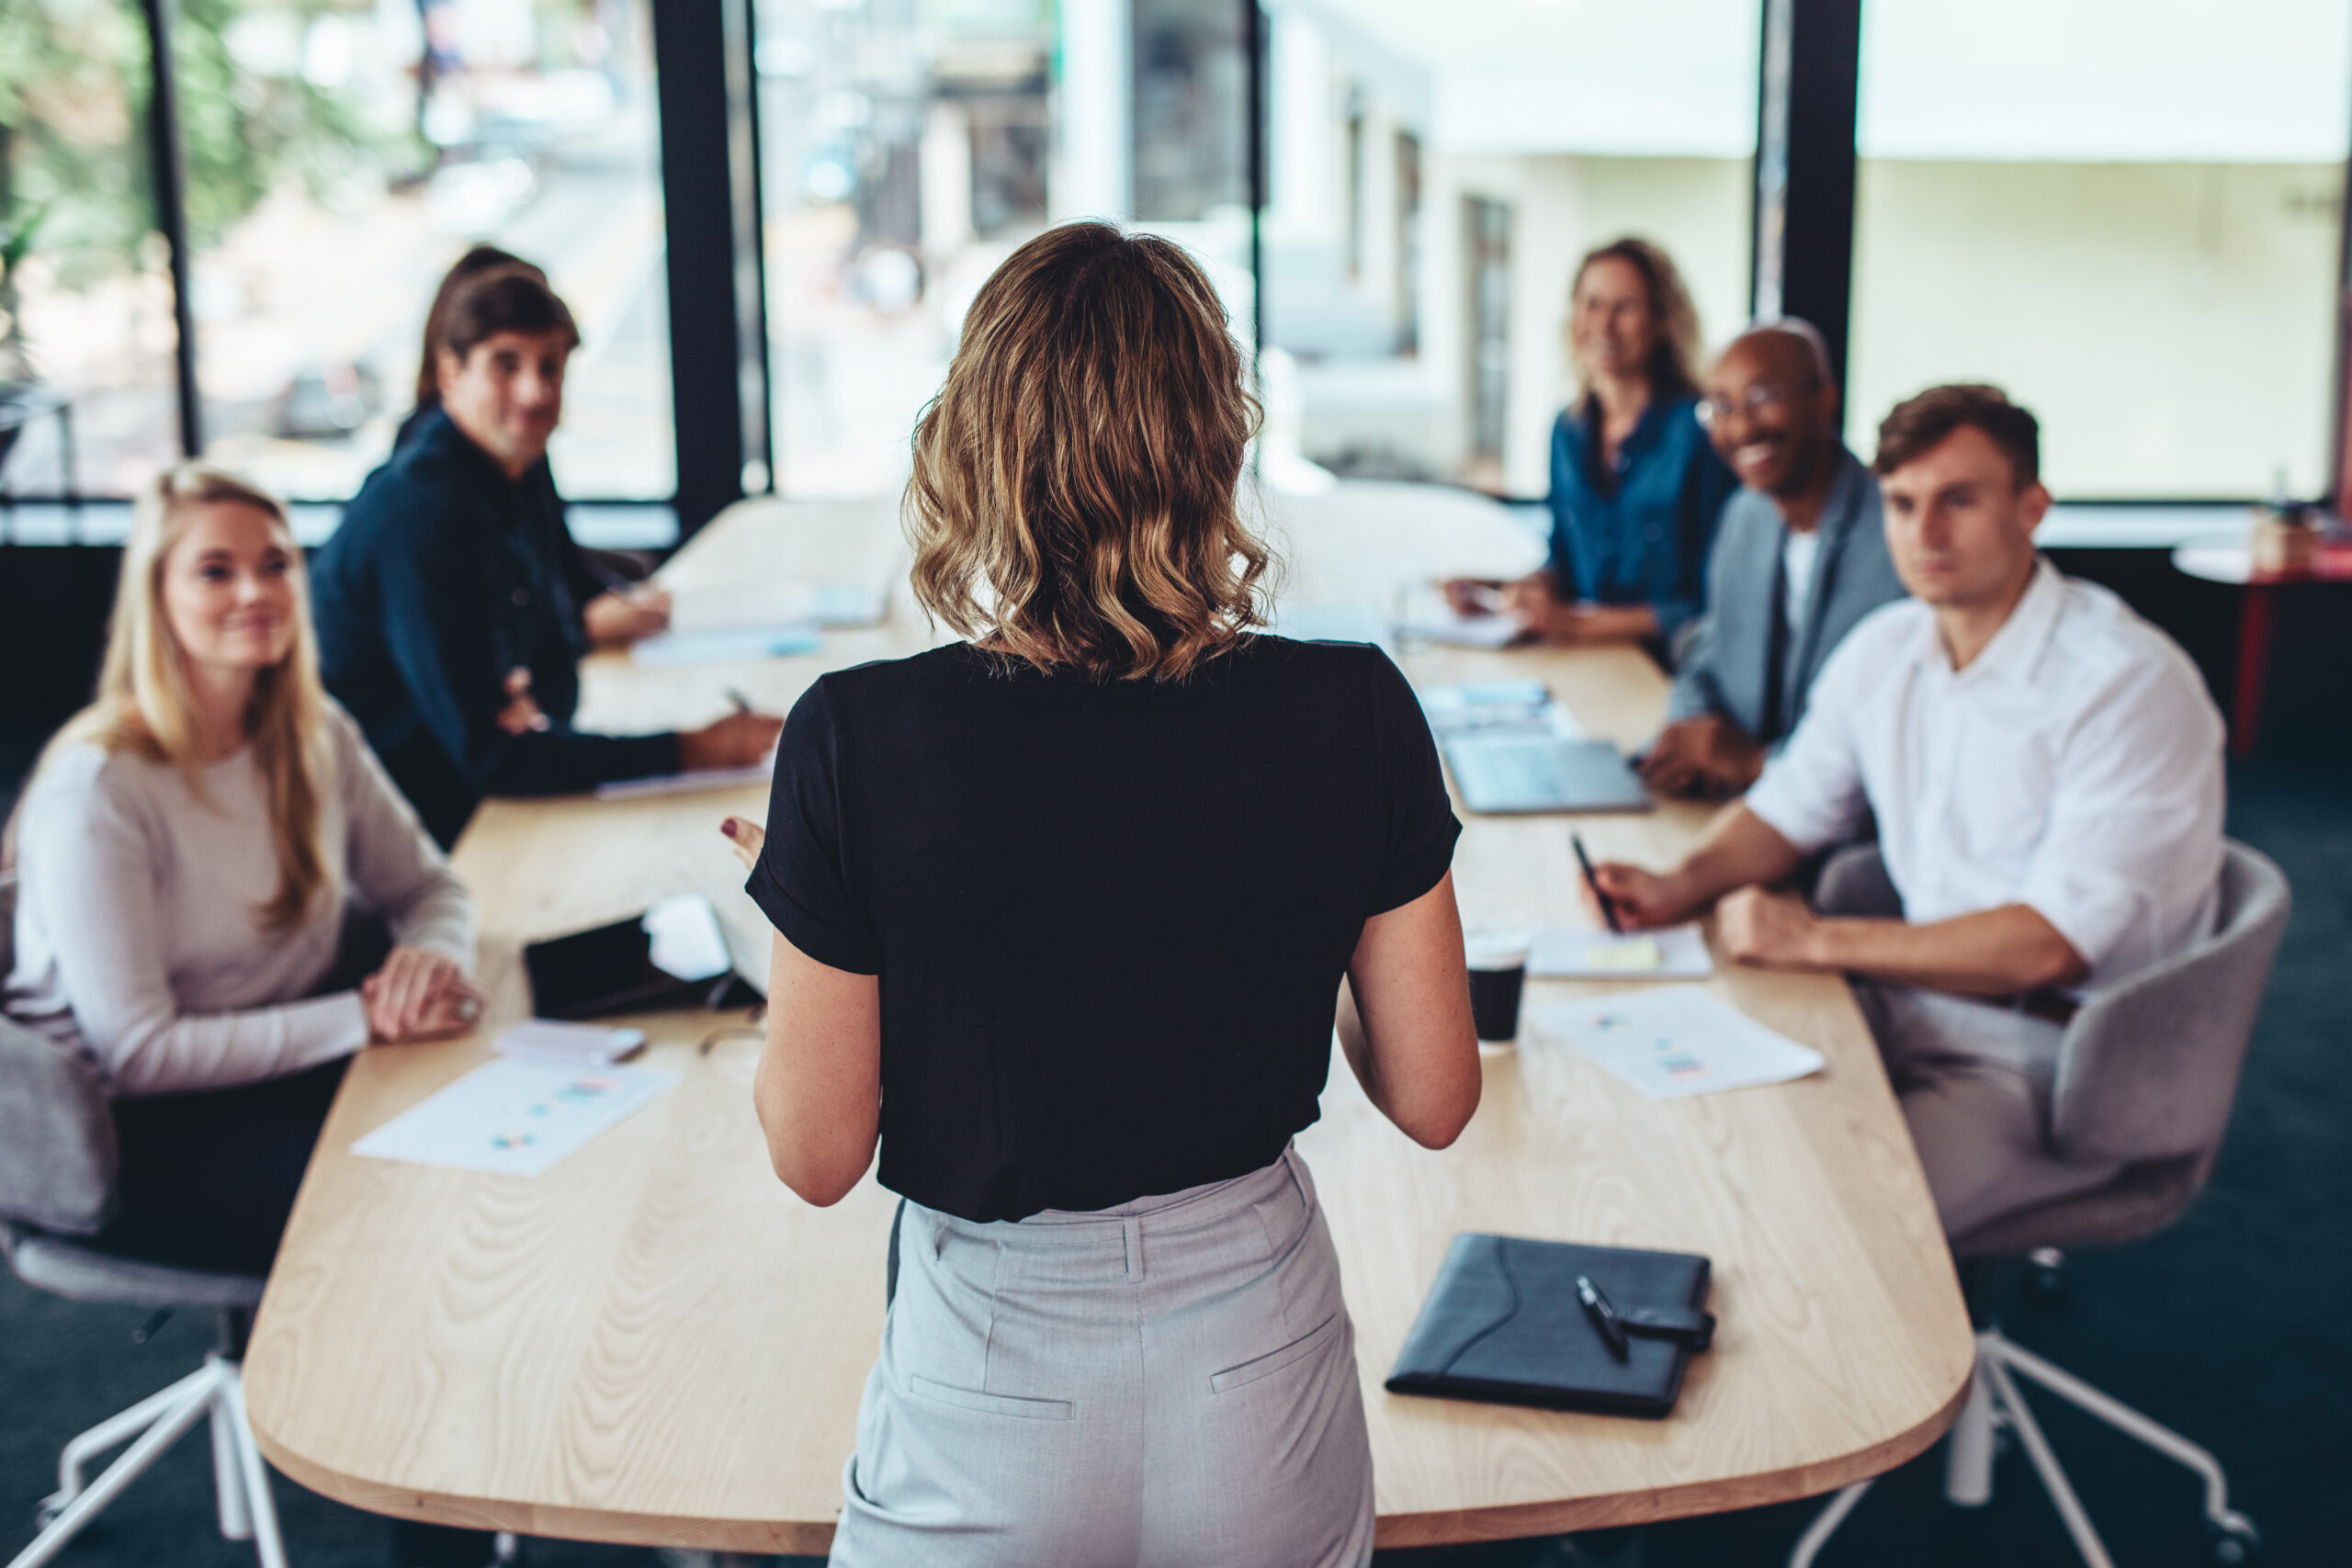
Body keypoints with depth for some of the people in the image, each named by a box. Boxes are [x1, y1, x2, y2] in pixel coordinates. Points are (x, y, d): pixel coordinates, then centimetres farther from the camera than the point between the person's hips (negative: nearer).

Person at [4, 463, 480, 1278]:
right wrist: (364, 1016, -23)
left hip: (290, 1066, 7)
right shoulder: (95, 791, -19)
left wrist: (433, 957, -13)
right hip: (129, 1136, -7)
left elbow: (427, 887, 13)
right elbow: (136, 1055, -21)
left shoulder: (318, 736, 3)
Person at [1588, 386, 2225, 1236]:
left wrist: (1819, 941, -20)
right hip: (1910, 1003, 7)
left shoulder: (2131, 684, -17)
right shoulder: (1882, 650, 6)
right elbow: (1790, 808, 19)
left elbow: (2052, 944, -22)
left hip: (2053, 1055, -7)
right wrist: (1681, 886, -2)